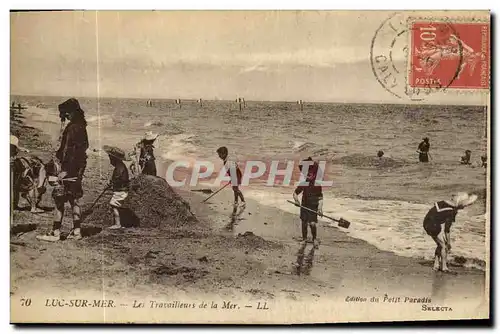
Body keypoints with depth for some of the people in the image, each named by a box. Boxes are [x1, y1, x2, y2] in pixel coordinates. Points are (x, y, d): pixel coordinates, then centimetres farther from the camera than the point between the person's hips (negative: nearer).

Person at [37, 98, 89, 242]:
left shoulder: (73, 127, -16)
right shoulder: (81, 126, 13)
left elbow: (70, 150, -21)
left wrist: (64, 170, -22)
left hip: (69, 170, -10)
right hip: (78, 169, 10)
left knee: (59, 200, -4)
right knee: (74, 200, 13)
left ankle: (55, 233, -1)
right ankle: (76, 231, 16)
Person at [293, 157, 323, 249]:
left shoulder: (317, 185, -10)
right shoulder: (303, 184, -3)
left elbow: (320, 198, -10)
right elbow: (295, 193, 7)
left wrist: (320, 208, -24)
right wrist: (296, 200, -13)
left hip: (313, 206, -3)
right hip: (304, 205, 3)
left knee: (312, 223, -14)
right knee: (304, 223, 10)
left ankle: (315, 239, 11)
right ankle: (304, 239, 31)